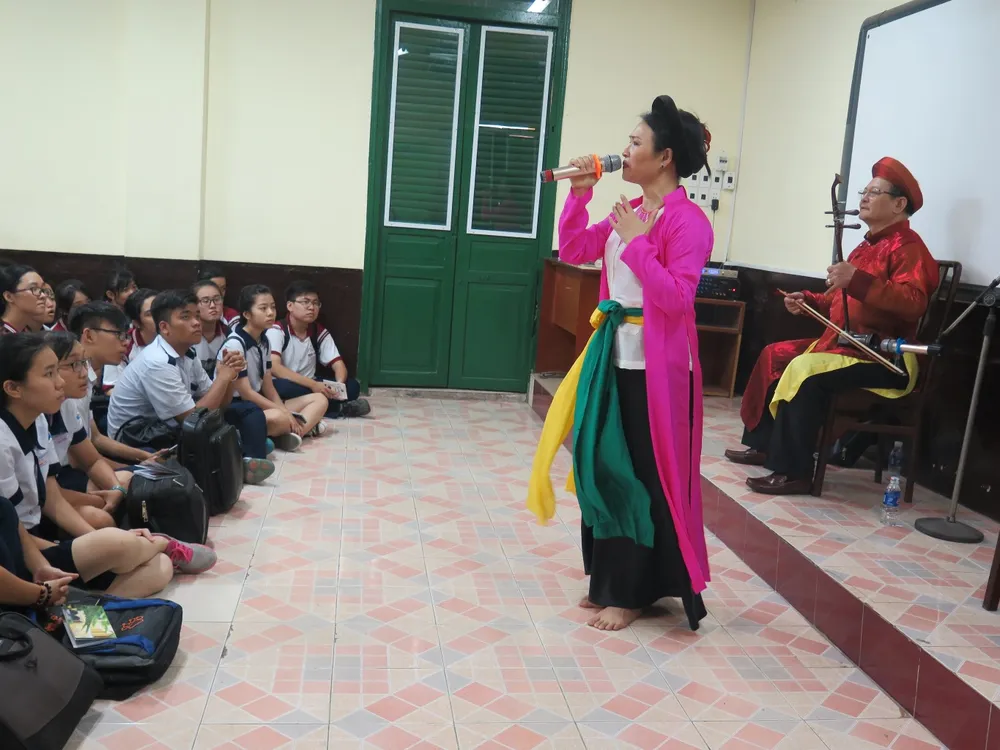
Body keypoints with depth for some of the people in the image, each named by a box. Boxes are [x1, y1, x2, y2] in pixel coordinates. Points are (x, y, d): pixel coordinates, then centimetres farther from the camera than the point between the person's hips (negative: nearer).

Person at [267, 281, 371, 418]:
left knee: (352, 385, -11)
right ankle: (338, 407, -24)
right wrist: (313, 384, -35)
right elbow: (274, 367, -27)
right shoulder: (276, 330, -13)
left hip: (309, 387, 4)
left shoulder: (320, 332, 3)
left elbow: (338, 364, 0)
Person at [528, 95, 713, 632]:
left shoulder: (688, 220, -14)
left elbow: (676, 297, -21)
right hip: (615, 354, 9)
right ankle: (610, 582, 29)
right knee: (604, 470, 14)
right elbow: (573, 252, 11)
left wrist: (636, 243, -20)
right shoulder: (627, 211, 11)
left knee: (643, 477, 2)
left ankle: (631, 594, 17)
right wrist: (579, 196, 1)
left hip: (655, 364, -8)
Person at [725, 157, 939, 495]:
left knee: (805, 370, -31)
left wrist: (857, 280, -35)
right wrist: (809, 301, 8)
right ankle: (765, 445, 12)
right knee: (775, 355, 9)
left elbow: (913, 304, -28)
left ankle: (794, 471, -26)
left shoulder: (907, 246, -11)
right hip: (844, 343, 11)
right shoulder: (868, 245, 20)